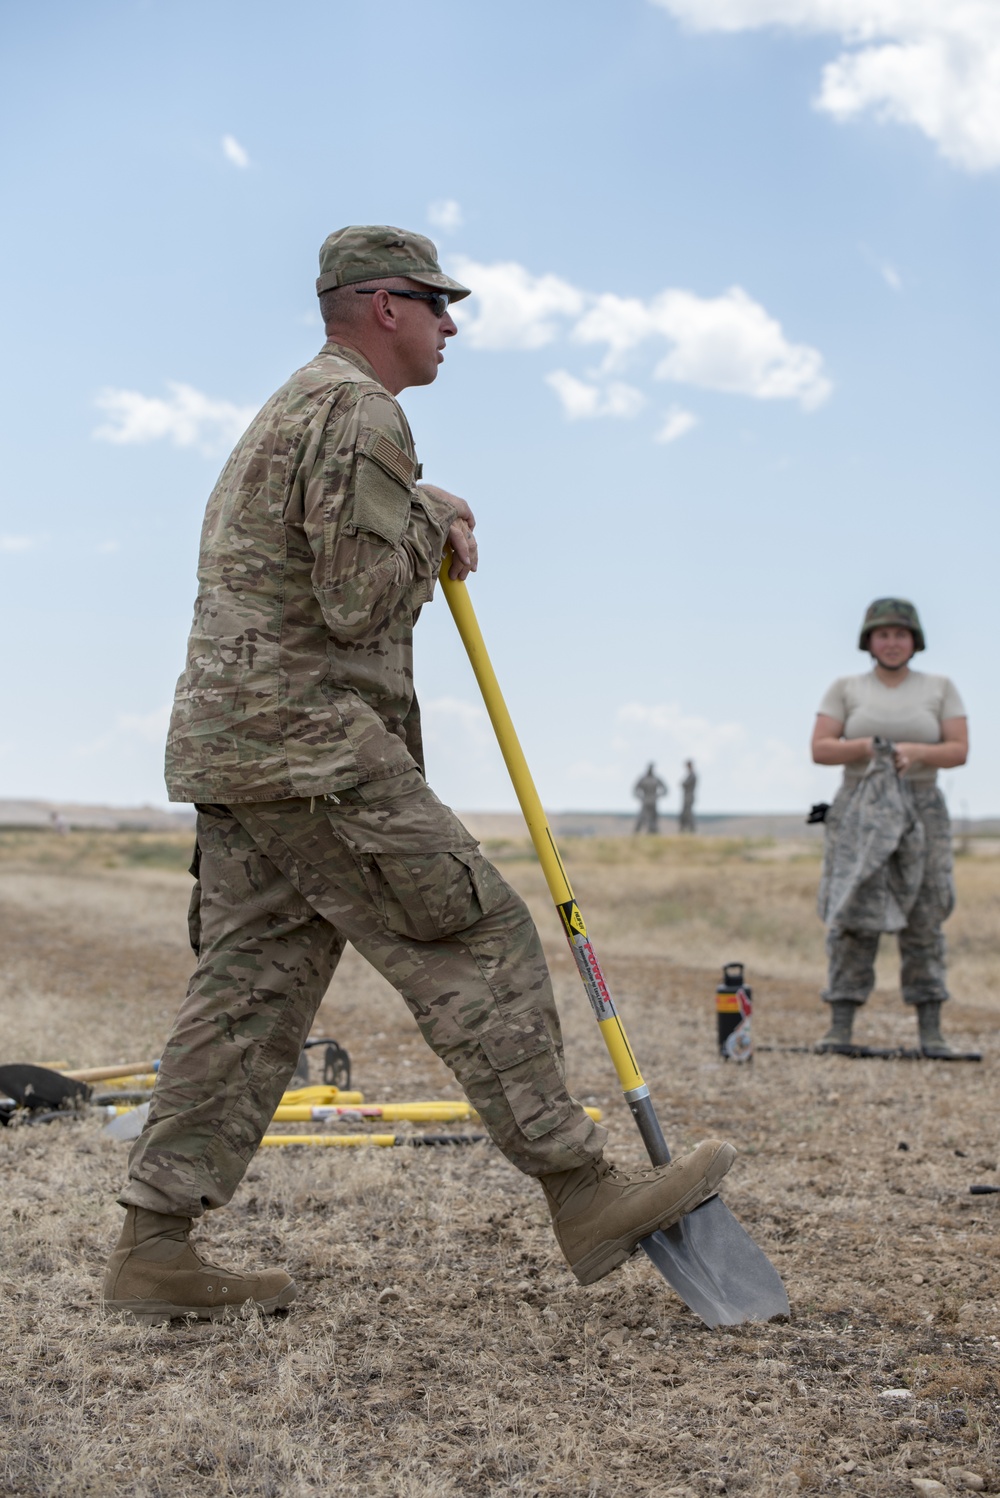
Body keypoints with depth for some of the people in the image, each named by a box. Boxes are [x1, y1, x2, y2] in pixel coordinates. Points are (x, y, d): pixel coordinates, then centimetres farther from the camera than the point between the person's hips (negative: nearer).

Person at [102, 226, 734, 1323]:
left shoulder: (295, 406, 25)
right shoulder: (359, 412, -10)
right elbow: (361, 601, -18)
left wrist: (433, 535, 16)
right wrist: (432, 516, 0)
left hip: (235, 740, 10)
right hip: (310, 742, -10)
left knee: (251, 985, 7)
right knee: (477, 945, -6)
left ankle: (154, 1250, 7)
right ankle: (584, 1194, -1)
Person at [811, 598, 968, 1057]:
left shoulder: (939, 689, 9)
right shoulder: (846, 689, 8)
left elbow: (959, 750, 1)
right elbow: (820, 748, 0)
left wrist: (917, 752, -17)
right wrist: (869, 747, -15)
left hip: (922, 812, 1)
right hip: (858, 811, 0)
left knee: (925, 921, -1)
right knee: (851, 916, -6)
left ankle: (931, 1031, 4)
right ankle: (840, 1027, -3)